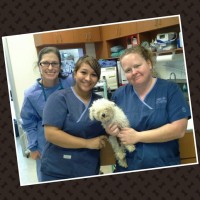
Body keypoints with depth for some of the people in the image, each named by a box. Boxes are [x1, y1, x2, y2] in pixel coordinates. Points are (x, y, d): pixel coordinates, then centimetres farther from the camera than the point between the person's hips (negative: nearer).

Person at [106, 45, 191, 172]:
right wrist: (110, 130, -16)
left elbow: (179, 130, -15)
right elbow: (109, 126, 7)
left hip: (165, 166, -2)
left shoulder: (170, 89, -7)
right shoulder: (119, 95, 1)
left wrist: (137, 136, -17)